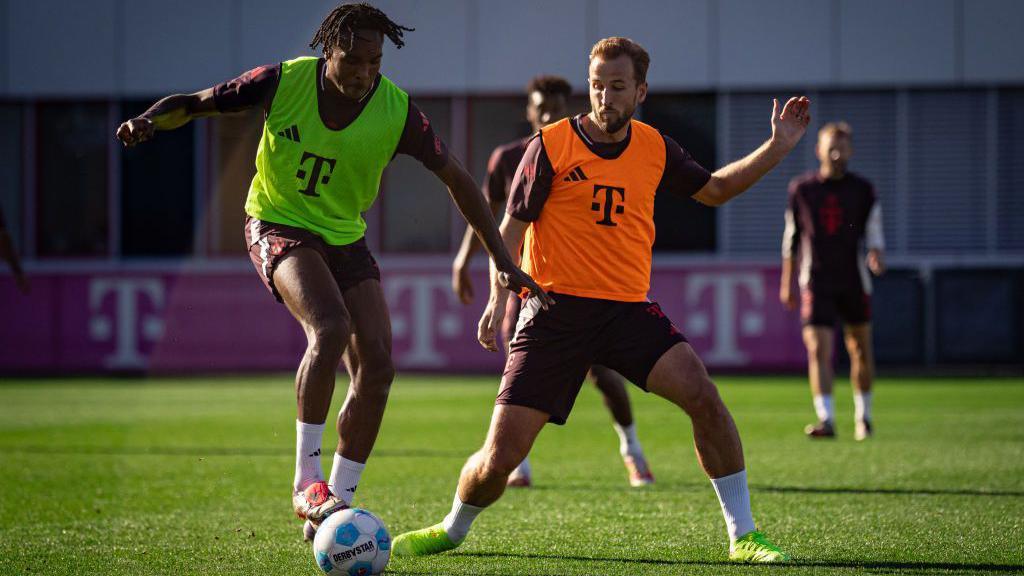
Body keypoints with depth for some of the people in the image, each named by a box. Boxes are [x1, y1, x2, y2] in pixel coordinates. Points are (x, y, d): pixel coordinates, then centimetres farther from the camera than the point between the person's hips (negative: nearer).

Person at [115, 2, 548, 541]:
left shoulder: (396, 111, -13)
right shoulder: (284, 82, -17)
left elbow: (456, 178, -5)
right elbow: (193, 104, -7)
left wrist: (502, 260, -7)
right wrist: (148, 120, -29)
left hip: (345, 239, 4)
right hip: (278, 228, -4)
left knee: (377, 365, -8)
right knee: (330, 327, -30)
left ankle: (334, 505, 3)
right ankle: (306, 480, -21)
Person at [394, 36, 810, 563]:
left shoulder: (655, 148, 7)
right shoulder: (551, 145, -4)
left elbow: (713, 189, 24)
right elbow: (511, 227, -1)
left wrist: (777, 147, 15)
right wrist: (499, 296, -15)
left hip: (628, 309, 3)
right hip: (555, 311, -2)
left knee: (701, 394, -23)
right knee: (498, 458, -6)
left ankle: (742, 536, -12)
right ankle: (453, 529, 27)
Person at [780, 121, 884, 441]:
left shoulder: (863, 190, 2)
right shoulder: (801, 188, 4)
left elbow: (873, 234, 3)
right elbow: (792, 237, 11)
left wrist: (875, 256, -21)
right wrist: (787, 283, 12)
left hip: (854, 282, 1)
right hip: (816, 283, -1)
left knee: (860, 351, 9)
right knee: (818, 349, -15)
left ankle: (863, 416, 27)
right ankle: (826, 418, -20)